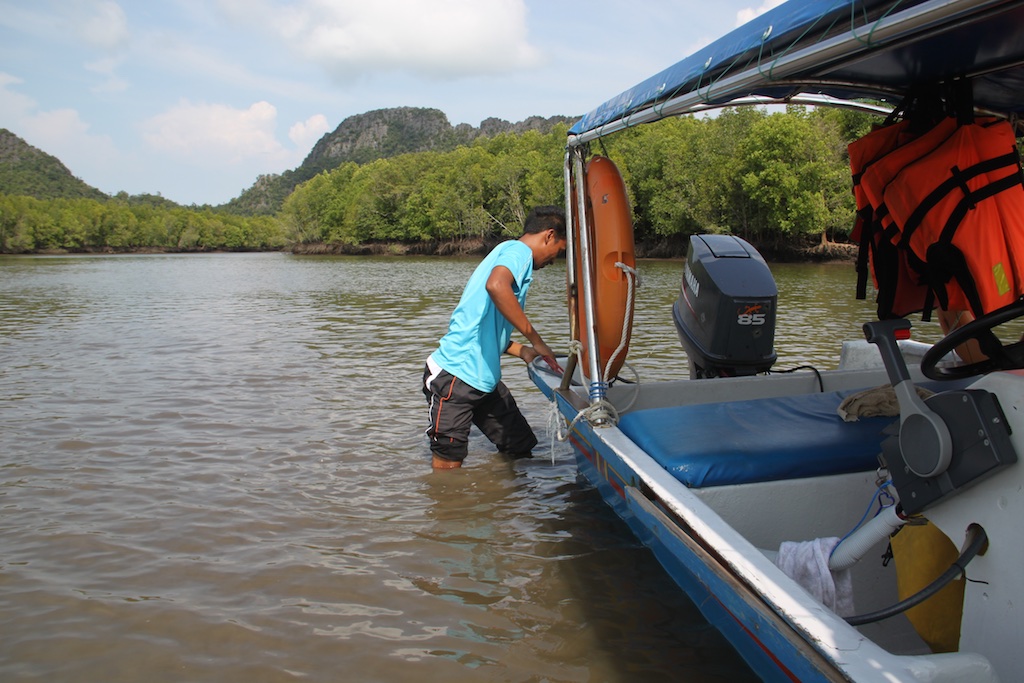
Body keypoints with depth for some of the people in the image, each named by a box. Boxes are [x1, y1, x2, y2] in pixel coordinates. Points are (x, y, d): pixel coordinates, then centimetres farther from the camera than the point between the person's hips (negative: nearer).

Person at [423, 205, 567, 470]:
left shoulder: (509, 252, 21)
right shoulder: (518, 250, -8)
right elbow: (496, 285, -34)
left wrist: (522, 351, 9)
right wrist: (535, 338, -25)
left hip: (485, 377, 10)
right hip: (455, 377, -10)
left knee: (522, 449, 12)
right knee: (447, 468, -4)